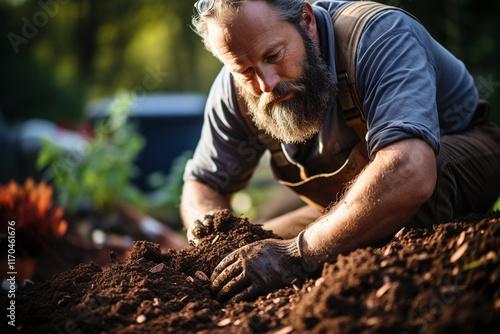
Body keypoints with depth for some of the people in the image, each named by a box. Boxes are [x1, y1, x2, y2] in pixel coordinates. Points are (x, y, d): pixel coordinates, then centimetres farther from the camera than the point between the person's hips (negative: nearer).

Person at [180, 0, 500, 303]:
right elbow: (203, 185, -4)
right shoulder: (236, 91, -16)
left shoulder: (383, 37, -35)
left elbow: (411, 175, -51)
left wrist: (299, 254, -53)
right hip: (347, 207, 5)